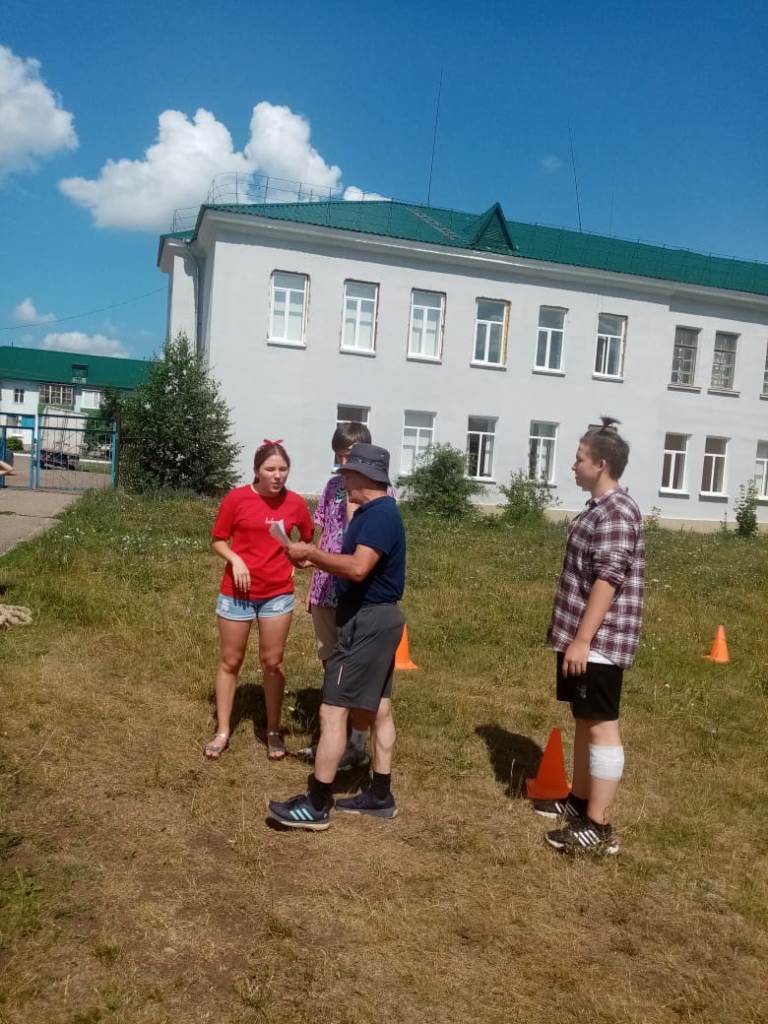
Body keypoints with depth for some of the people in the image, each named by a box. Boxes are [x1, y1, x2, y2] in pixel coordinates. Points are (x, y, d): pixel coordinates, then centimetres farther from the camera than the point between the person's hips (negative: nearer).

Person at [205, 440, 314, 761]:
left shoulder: (296, 503, -2)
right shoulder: (236, 498, -8)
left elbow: (308, 541, 13)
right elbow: (217, 540, 0)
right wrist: (235, 559, -17)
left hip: (278, 593, 1)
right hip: (237, 592, -1)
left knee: (272, 663, 7)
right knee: (230, 661, 9)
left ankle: (274, 732, 19)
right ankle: (222, 732, 20)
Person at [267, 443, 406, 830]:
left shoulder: (379, 514, -19)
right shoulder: (375, 512, 14)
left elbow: (358, 568, -30)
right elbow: (356, 565, 14)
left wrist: (311, 552, -20)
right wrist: (315, 560, 2)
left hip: (368, 622, -11)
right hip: (375, 619, 11)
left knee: (333, 710, -7)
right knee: (377, 708, 15)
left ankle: (316, 805, 1)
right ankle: (380, 796, 25)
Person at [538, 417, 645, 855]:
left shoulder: (616, 513, -18)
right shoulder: (599, 509, 14)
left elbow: (608, 580, -24)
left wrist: (582, 640, -25)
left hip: (599, 641, -10)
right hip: (585, 637, 10)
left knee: (602, 726, -4)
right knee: (585, 720, 18)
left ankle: (598, 826, 4)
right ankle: (580, 800, 32)